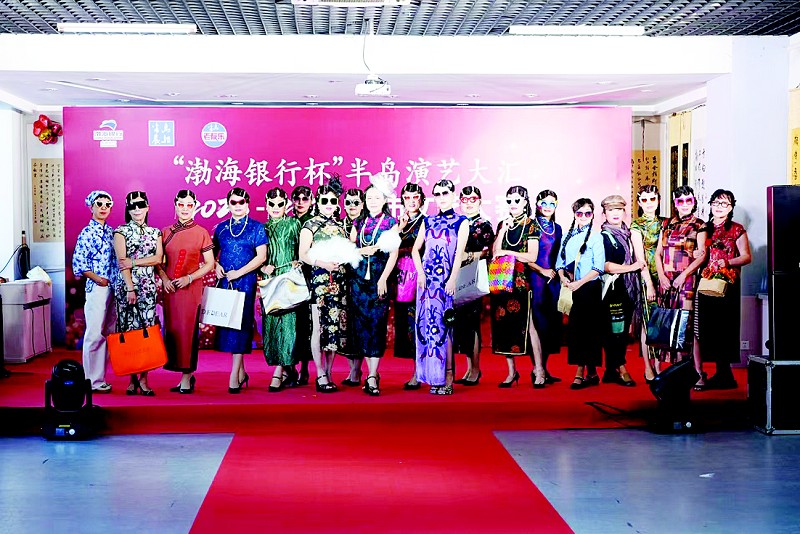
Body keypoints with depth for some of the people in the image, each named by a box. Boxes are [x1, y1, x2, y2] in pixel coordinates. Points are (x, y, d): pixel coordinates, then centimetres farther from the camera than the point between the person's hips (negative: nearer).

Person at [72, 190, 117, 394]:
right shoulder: (87, 233, -4)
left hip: (114, 288, 7)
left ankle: (100, 377, 15)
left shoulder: (112, 232, 15)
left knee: (109, 333, 8)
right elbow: (78, 263, -7)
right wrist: (97, 278, -15)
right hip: (97, 288, -7)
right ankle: (92, 381, 0)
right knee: (95, 334, -6)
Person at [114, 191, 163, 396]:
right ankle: (132, 379, 4)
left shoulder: (155, 232, 14)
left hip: (148, 286, 2)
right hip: (126, 286, -2)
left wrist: (134, 262, -11)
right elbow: (122, 261, -6)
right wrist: (130, 288, -14)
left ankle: (143, 379, 0)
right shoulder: (121, 232, 4)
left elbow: (158, 258, 0)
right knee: (128, 330, -3)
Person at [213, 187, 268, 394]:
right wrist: (216, 266, -4)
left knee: (241, 322, -9)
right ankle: (241, 372, 13)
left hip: (245, 281, -4)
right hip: (225, 281, 4)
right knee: (228, 321, 2)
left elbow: (261, 256, -6)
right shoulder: (221, 228, 12)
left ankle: (234, 376, -10)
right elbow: (213, 252, 18)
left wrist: (239, 273, -12)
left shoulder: (256, 228, 1)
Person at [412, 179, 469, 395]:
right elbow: (416, 249, 13)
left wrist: (452, 279, -15)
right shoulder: (428, 221, 14)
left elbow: (459, 253, -5)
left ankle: (447, 378, -6)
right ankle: (434, 377, 5)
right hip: (428, 278, 4)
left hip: (447, 279, -4)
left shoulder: (461, 222, 4)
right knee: (428, 322, 0)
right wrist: (420, 272, -2)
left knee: (444, 325, -7)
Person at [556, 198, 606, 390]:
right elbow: (560, 261, 14)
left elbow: (599, 267, -10)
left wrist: (579, 283, -16)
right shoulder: (568, 236, 14)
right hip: (571, 288, 5)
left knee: (589, 329, -4)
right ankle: (589, 373, 11)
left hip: (589, 288, -5)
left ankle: (584, 373, -1)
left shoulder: (595, 237, -3)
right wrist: (562, 277, -6)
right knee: (574, 329, 3)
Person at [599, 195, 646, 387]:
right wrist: (631, 267, -11)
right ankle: (620, 369, -5)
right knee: (615, 329, -9)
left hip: (629, 289, 7)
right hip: (612, 288, -7)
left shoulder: (628, 234, 17)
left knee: (623, 330, 7)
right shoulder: (603, 237, -5)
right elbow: (605, 265, -14)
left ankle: (612, 371, 13)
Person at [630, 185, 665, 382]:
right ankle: (648, 368, 2)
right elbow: (640, 257, -8)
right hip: (646, 277, -4)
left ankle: (658, 365, 11)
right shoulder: (637, 225, -2)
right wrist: (649, 284, -14)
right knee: (648, 321, -3)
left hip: (662, 276, 4)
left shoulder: (664, 223, 12)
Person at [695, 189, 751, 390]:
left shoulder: (737, 229, 1)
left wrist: (727, 263, -16)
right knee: (709, 327, 2)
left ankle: (724, 375, -1)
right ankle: (723, 373, 8)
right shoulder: (706, 228, 15)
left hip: (727, 284, -5)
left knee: (723, 327, -6)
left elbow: (746, 257, -3)